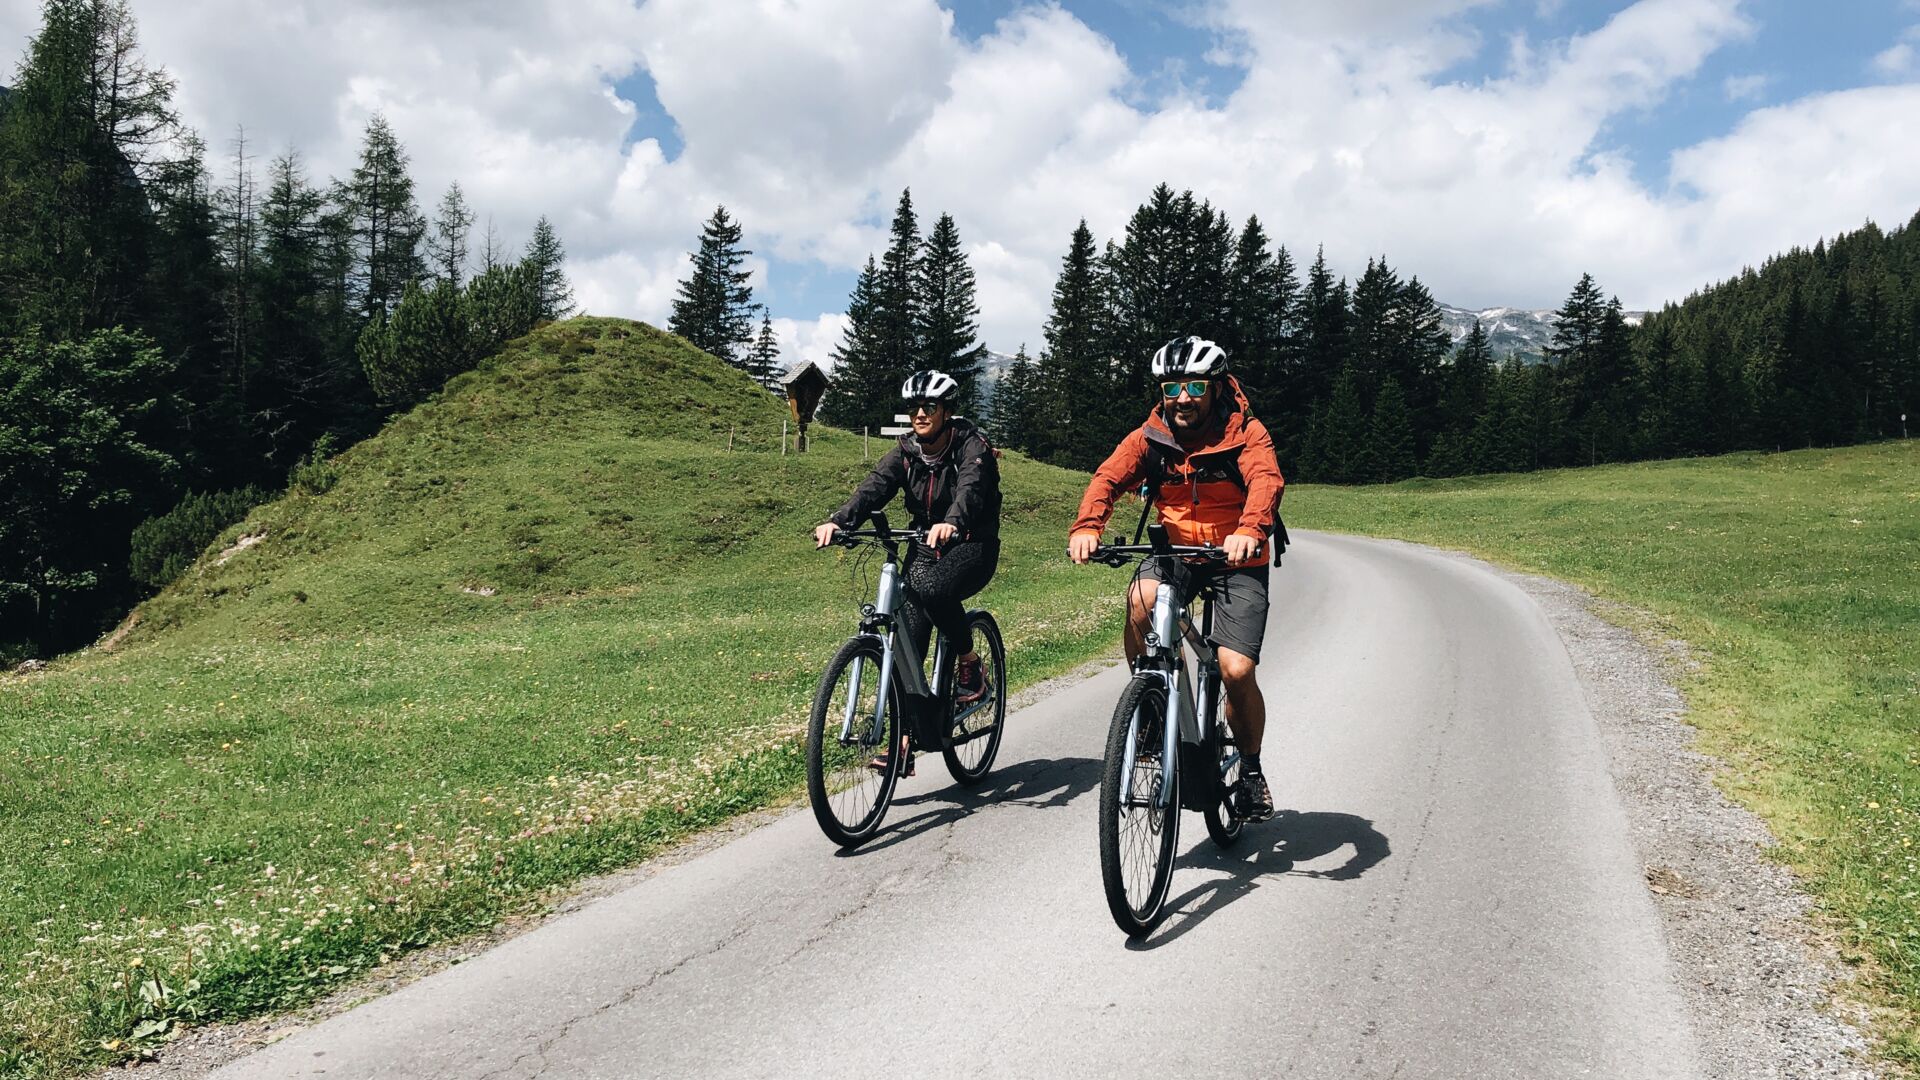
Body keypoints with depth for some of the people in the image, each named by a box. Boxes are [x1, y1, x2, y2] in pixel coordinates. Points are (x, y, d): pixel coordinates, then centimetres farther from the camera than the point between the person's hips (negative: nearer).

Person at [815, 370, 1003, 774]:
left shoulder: (972, 447, -13)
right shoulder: (906, 452, 1)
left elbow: (970, 488, -34)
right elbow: (873, 488, -16)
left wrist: (951, 522, -57)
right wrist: (837, 521, -37)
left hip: (973, 547, -4)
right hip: (926, 548, 5)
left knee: (933, 588, -36)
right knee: (908, 641, -11)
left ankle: (971, 665, -11)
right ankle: (904, 743, -7)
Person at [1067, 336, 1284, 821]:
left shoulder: (1246, 433, -13)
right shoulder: (1150, 437, -5)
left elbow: (1266, 481, -31)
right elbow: (1108, 478, -18)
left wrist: (1250, 531, -52)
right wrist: (1087, 527, -39)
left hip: (1238, 560, -2)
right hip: (1176, 551, 2)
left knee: (1236, 671, -15)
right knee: (1141, 599, -33)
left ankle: (1251, 768, 13)